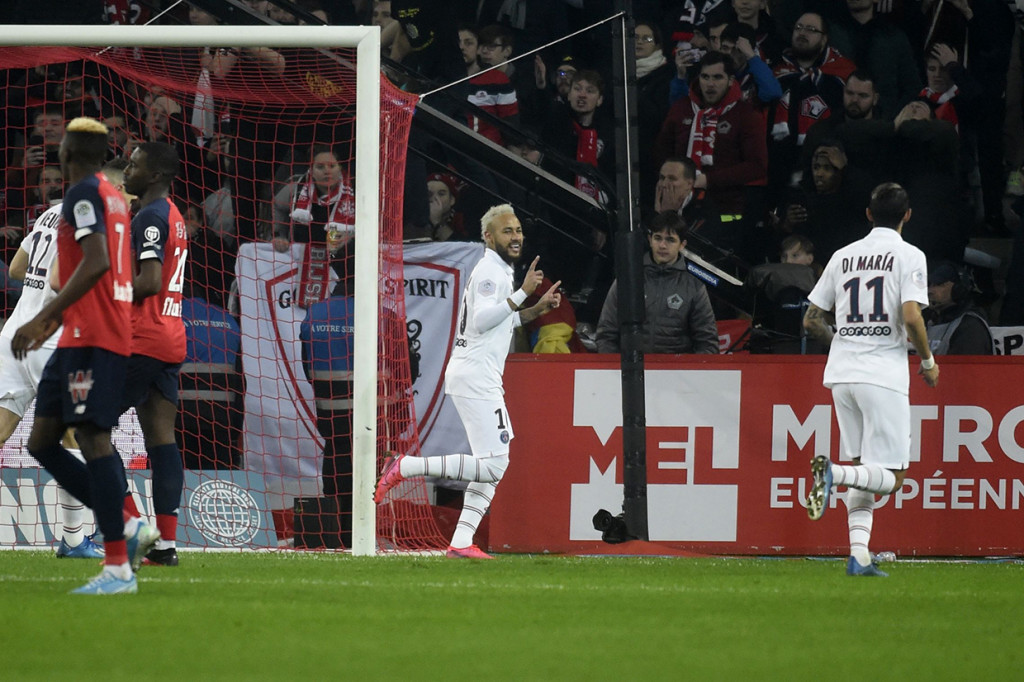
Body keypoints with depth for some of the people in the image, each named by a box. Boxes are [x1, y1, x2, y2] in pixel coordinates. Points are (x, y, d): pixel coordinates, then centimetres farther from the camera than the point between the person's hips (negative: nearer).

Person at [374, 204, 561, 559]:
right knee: (492, 465, -17)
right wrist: (522, 294, -23)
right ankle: (405, 467, -13)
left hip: (481, 379, 11)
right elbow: (482, 319, -24)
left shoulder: (498, 272, 21)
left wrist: (538, 309, 21)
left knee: (493, 466, 10)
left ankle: (461, 542, 6)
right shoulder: (490, 271, -11)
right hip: (475, 376, -11)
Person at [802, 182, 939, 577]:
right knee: (890, 477, -4)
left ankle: (858, 555, 0)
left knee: (863, 471, 12)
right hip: (884, 374, -6)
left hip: (841, 373, 6)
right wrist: (928, 362, 1)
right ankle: (833, 472, -30)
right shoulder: (909, 256, -2)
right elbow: (911, 317, -15)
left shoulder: (843, 256, 13)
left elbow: (811, 321, 15)